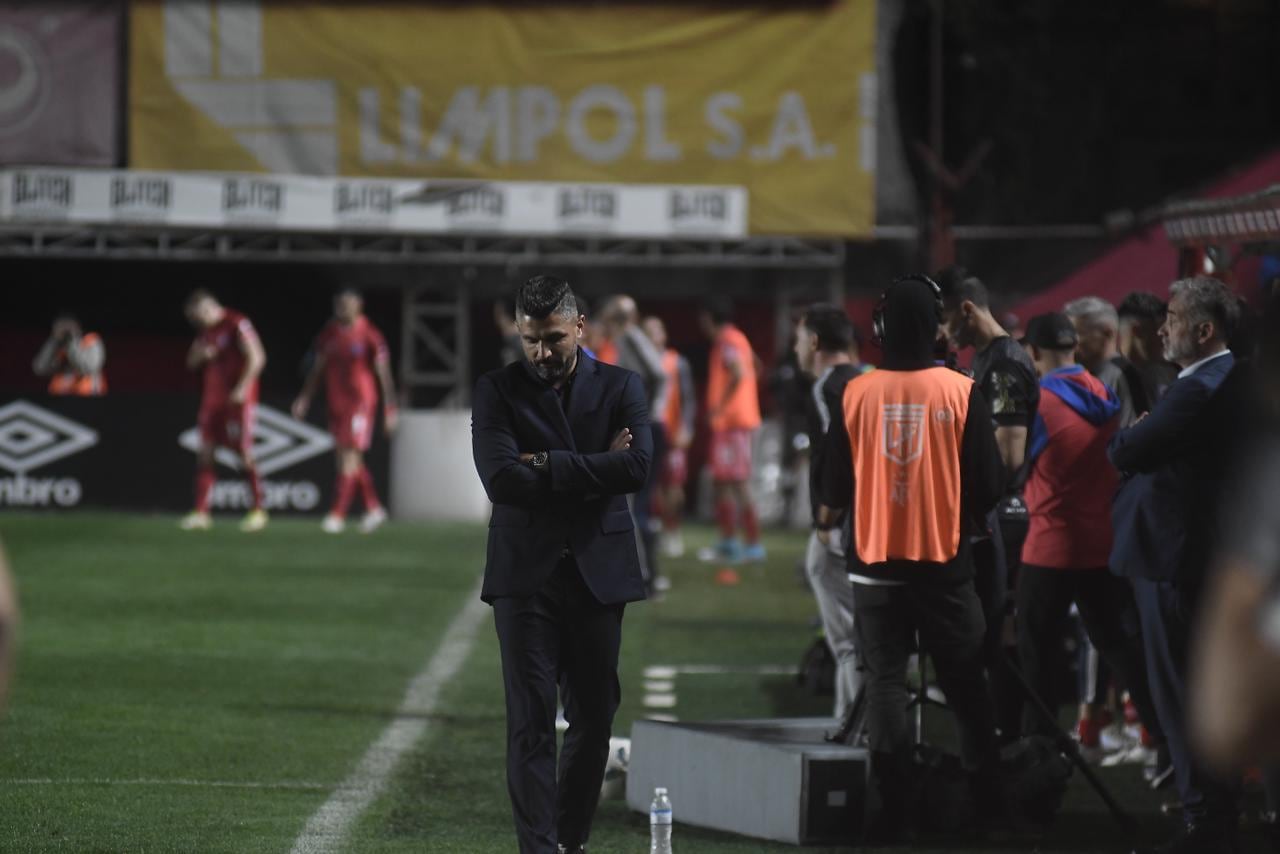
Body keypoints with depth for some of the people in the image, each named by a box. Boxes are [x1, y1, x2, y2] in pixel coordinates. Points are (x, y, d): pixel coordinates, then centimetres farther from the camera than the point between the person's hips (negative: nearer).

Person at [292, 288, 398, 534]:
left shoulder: (369, 336, -7)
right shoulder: (328, 334, 9)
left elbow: (383, 373, -6)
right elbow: (317, 368, 17)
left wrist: (390, 407, -9)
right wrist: (305, 398, 10)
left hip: (361, 402, -6)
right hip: (336, 402, 6)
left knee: (351, 456, -11)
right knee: (346, 456, 9)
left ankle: (338, 514, -13)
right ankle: (374, 509, 21)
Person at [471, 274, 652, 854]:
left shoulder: (620, 388, 6)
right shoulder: (498, 391, 2)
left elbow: (636, 467, -11)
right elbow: (502, 478, -13)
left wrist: (546, 465, -12)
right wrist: (593, 469, -10)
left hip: (599, 572, 2)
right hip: (525, 573, -2)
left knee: (594, 718, 6)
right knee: (530, 722, -7)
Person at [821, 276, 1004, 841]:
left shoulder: (857, 394, -6)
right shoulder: (961, 393, -8)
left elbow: (835, 488, 0)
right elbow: (987, 484, -5)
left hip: (876, 562, 0)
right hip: (946, 562, 0)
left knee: (885, 682, 3)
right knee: (965, 685, 10)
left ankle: (890, 811, -2)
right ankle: (988, 798, 13)